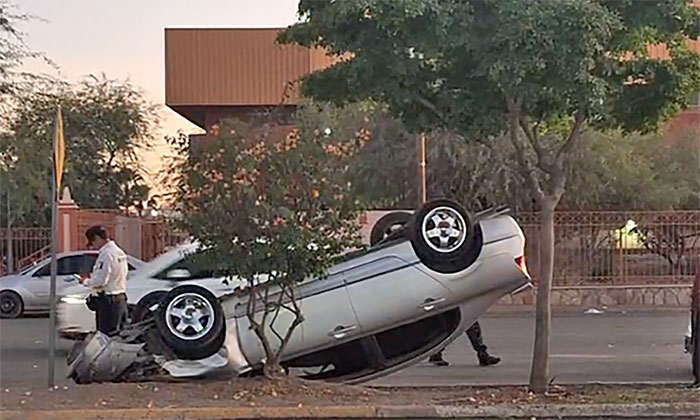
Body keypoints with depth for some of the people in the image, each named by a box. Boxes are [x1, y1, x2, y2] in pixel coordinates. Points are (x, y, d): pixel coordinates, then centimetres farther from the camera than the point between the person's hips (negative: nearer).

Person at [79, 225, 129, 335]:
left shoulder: (106, 254, -16)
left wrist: (85, 281, -3)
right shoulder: (120, 252, 14)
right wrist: (93, 276, 17)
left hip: (108, 301, -10)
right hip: (121, 299, 10)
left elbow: (100, 281, -21)